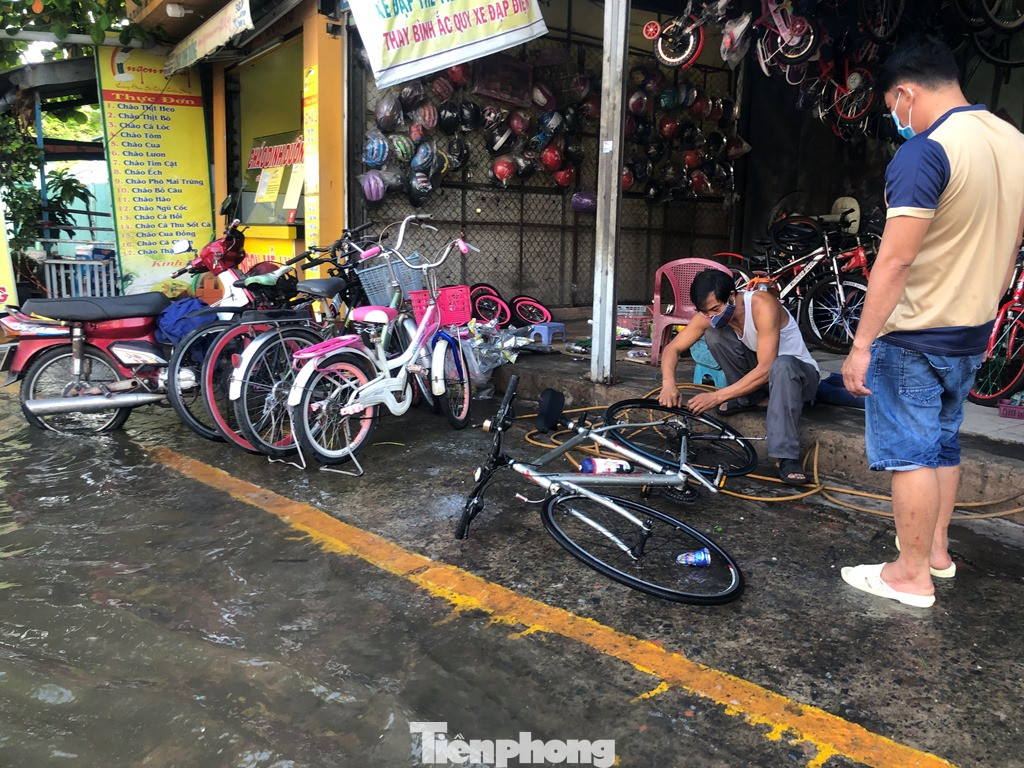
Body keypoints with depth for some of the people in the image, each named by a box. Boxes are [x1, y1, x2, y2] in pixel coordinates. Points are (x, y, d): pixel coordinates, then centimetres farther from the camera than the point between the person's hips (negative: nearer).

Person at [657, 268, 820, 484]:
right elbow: (673, 348, -10)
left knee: (782, 366, -41)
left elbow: (766, 370, -36)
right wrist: (668, 383, -30)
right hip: (756, 369, 6)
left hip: (798, 371, -5)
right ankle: (748, 398, -3)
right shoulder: (710, 314, -13)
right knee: (713, 333, -16)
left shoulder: (762, 306, -31)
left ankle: (787, 457, -38)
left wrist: (717, 397, -39)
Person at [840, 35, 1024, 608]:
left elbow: (896, 261, -25)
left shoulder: (925, 152, -20)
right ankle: (937, 548, 35)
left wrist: (861, 345, -21)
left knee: (910, 453, 2)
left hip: (914, 337, -8)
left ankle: (912, 575, 12)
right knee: (943, 441, 21)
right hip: (971, 333, 9)